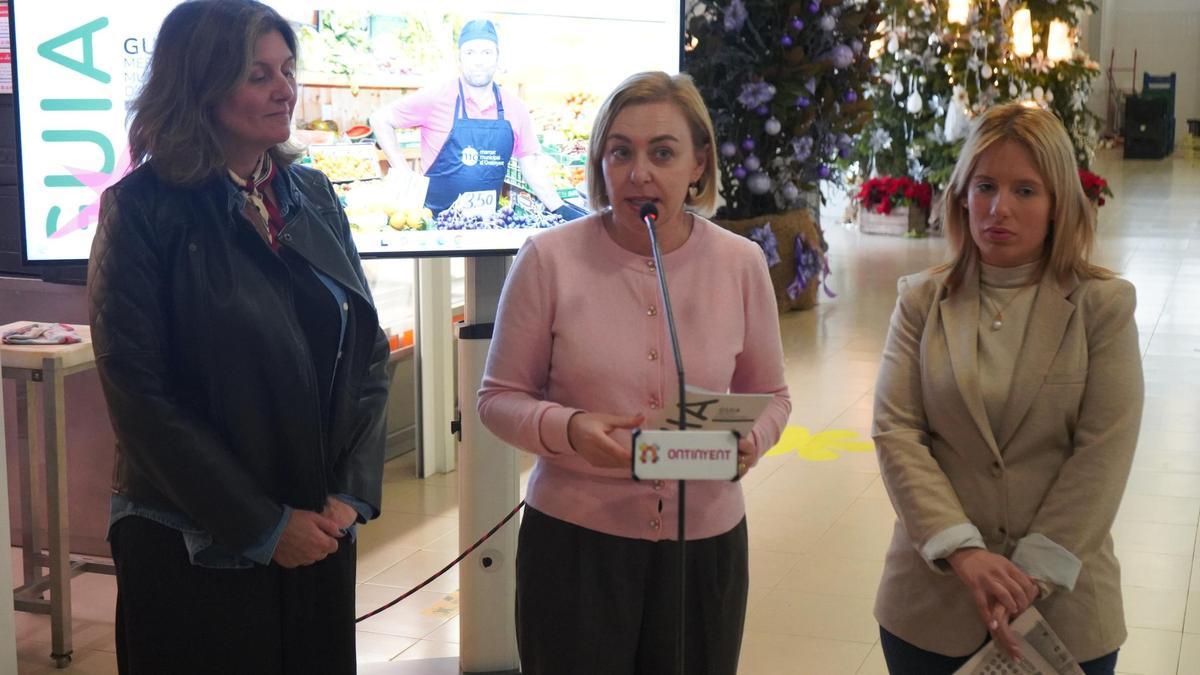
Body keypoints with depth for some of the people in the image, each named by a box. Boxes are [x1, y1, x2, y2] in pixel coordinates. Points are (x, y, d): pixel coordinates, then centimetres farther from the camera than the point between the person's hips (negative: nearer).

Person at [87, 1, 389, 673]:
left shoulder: (314, 196, 5)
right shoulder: (145, 208, -10)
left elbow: (369, 352, 6)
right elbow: (142, 394, -14)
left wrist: (353, 493, -6)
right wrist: (262, 525, -14)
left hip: (321, 536, 5)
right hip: (196, 551, -4)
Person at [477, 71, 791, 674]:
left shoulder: (740, 263, -1)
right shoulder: (549, 258, -8)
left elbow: (770, 395, 9)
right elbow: (499, 397, -1)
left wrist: (751, 439, -13)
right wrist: (567, 430, -21)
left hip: (705, 541, 2)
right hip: (574, 539, -2)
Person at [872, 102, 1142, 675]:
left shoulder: (1103, 305, -2)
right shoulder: (921, 300, 2)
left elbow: (1104, 452, -8)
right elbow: (895, 433, -5)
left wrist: (1033, 577, -14)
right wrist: (963, 551, -17)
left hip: (1062, 603, -1)